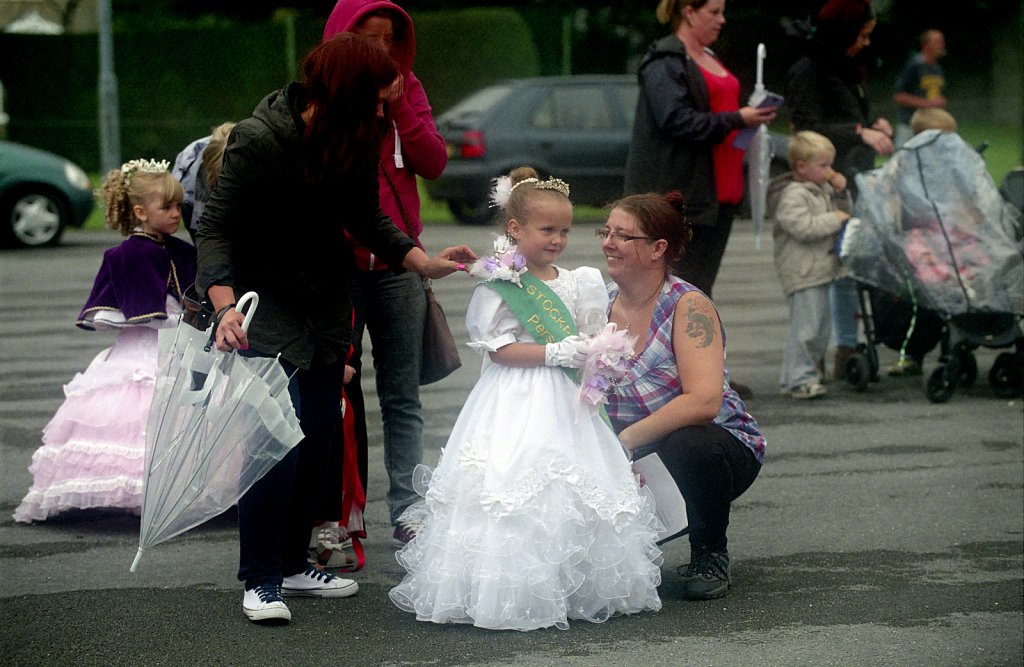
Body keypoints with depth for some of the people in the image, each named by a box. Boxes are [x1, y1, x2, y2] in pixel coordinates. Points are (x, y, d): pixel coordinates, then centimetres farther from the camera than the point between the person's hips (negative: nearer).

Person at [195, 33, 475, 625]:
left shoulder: (357, 140, -4)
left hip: (326, 301, 7)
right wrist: (226, 306, -37)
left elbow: (366, 218, 8)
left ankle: (293, 564, 22)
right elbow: (216, 227, -23)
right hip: (263, 300, -7)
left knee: (320, 437, 9)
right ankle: (261, 580, -5)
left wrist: (425, 262, -6)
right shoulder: (260, 139, -23)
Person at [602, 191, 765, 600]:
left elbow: (703, 401, -29)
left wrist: (627, 439, -31)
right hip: (633, 462, 4)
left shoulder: (688, 306, -16)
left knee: (686, 445, -39)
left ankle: (710, 556, -10)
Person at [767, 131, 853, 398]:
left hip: (821, 270, 10)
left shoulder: (823, 188, 15)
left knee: (821, 328, 15)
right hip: (802, 272, -10)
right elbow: (802, 227, -25)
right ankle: (798, 379, -7)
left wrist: (840, 193, 5)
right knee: (805, 326, -11)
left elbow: (844, 212, 23)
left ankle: (810, 371, 25)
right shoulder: (792, 195, -14)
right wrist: (834, 219, -17)